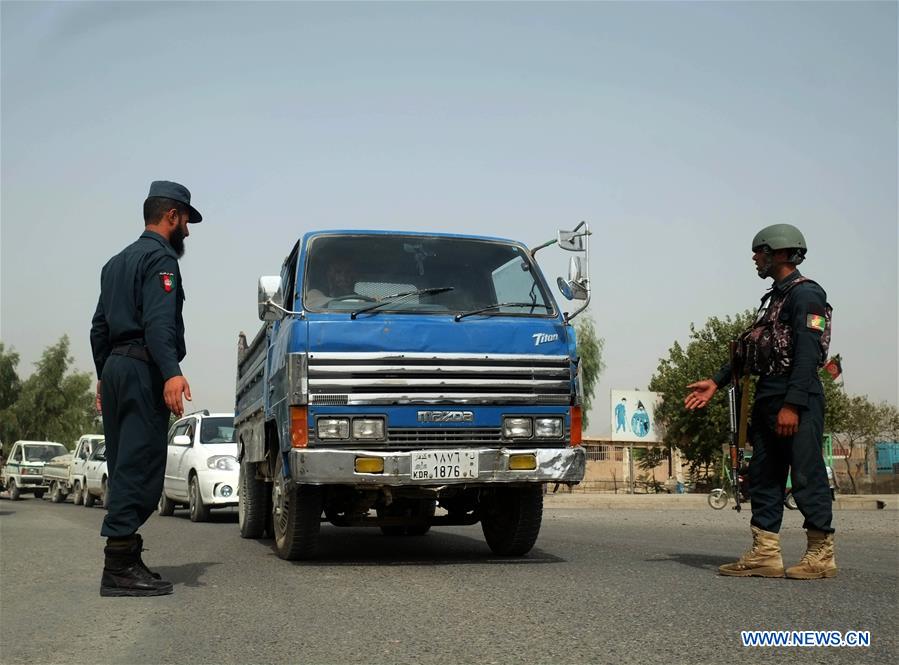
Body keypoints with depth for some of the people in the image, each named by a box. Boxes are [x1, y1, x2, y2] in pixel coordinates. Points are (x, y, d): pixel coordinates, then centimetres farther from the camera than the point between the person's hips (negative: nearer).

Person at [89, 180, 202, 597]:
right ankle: (120, 567, -14)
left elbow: (100, 326, 26)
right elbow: (158, 320, -20)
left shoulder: (117, 262, 24)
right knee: (140, 465, -11)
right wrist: (171, 372, -30)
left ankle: (125, 560, 12)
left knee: (124, 466, 11)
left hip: (115, 369, 10)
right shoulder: (161, 257, -5)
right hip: (143, 368, -10)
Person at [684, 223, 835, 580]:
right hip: (768, 399, 10)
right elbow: (750, 349, 24)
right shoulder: (774, 298, 21)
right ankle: (765, 554, 11)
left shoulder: (805, 294, -9)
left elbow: (807, 353, -19)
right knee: (762, 476, 8)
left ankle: (821, 555, 2)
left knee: (807, 476, -5)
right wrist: (715, 383, 19)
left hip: (798, 401, -10)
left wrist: (792, 404, -25)